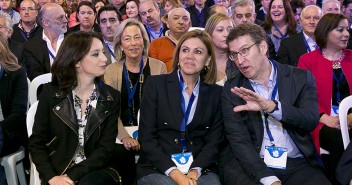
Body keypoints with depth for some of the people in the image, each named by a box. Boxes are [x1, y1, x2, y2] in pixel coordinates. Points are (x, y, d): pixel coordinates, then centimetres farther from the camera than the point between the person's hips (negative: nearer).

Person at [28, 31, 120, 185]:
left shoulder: (112, 98, 1)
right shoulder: (51, 93, 0)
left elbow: (105, 149, -4)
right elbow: (36, 143, 1)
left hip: (96, 171, 1)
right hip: (58, 172, -1)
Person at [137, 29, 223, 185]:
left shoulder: (215, 93, 8)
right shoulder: (156, 84, 2)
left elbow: (214, 141, 4)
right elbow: (146, 137, -3)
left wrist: (194, 172, -13)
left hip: (200, 169, 2)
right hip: (157, 168, -2)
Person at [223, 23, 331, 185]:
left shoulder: (300, 78, 5)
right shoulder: (232, 90, 3)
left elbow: (311, 121, -7)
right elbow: (238, 140, -5)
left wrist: (271, 106, -24)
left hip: (297, 165, 1)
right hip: (251, 165, 0)